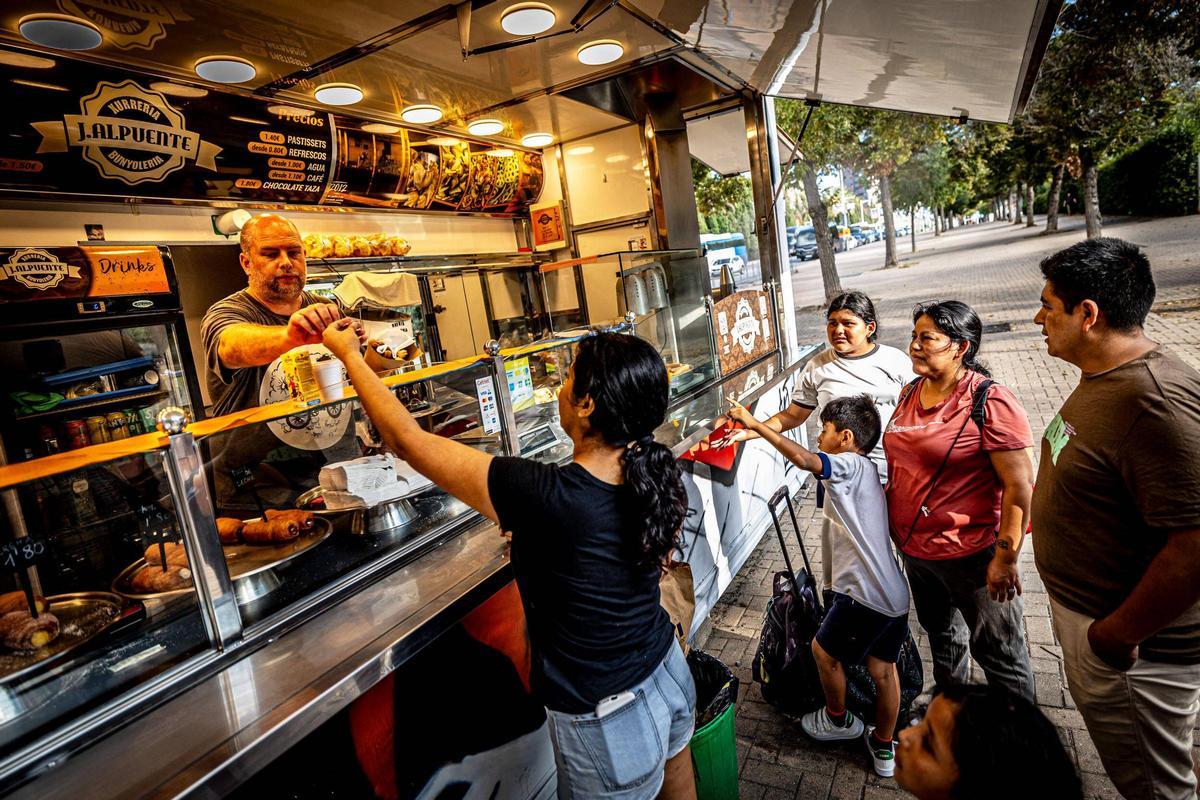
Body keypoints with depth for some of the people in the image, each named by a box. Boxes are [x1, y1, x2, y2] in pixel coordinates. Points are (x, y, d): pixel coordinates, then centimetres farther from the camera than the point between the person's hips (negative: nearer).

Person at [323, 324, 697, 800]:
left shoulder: (542, 496, -34)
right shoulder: (656, 478, -15)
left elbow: (407, 440, -23)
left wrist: (350, 355, -8)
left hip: (607, 722, -5)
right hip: (671, 676, 6)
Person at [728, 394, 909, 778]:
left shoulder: (852, 465, -13)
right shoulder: (866, 471, 16)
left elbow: (803, 459, -33)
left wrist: (755, 424, -28)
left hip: (865, 594, -9)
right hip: (894, 593, 9)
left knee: (824, 651, 14)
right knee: (883, 669, 20)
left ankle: (839, 720, 37)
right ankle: (884, 749, 36)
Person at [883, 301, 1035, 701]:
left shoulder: (990, 403, -20)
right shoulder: (911, 393, 3)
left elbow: (1020, 486, -21)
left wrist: (1006, 556, -21)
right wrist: (890, 513, 16)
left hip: (969, 554, -8)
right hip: (915, 548, 8)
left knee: (999, 652, 11)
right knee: (939, 632, 28)